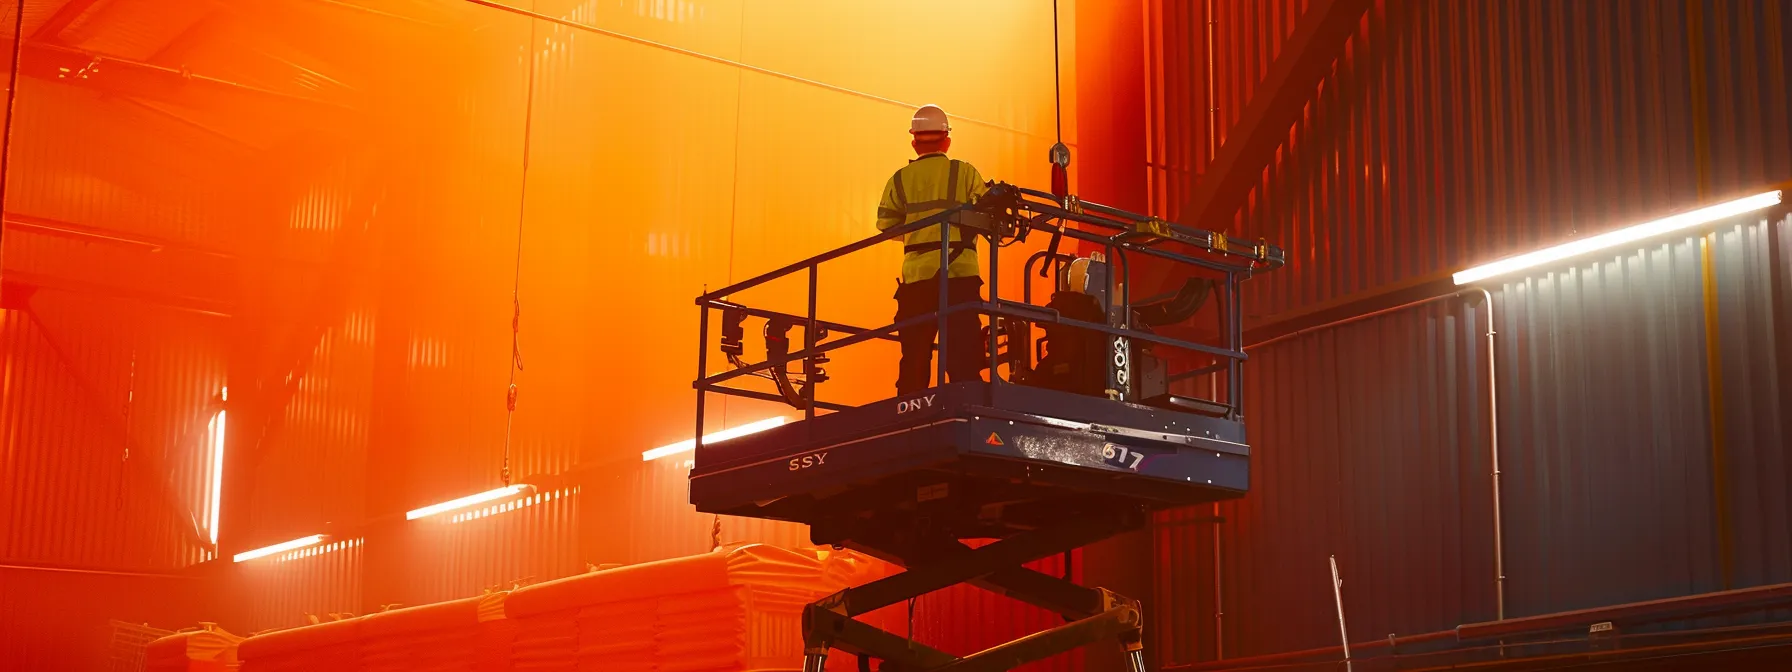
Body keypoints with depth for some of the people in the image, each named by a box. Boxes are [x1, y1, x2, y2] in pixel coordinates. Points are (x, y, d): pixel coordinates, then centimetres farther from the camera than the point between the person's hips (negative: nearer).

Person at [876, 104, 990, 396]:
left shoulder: (900, 179, 8)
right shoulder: (964, 172, 2)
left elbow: (886, 224, 3)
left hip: (916, 274, 2)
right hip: (959, 272, -2)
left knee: (915, 355, 6)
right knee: (963, 356, -3)